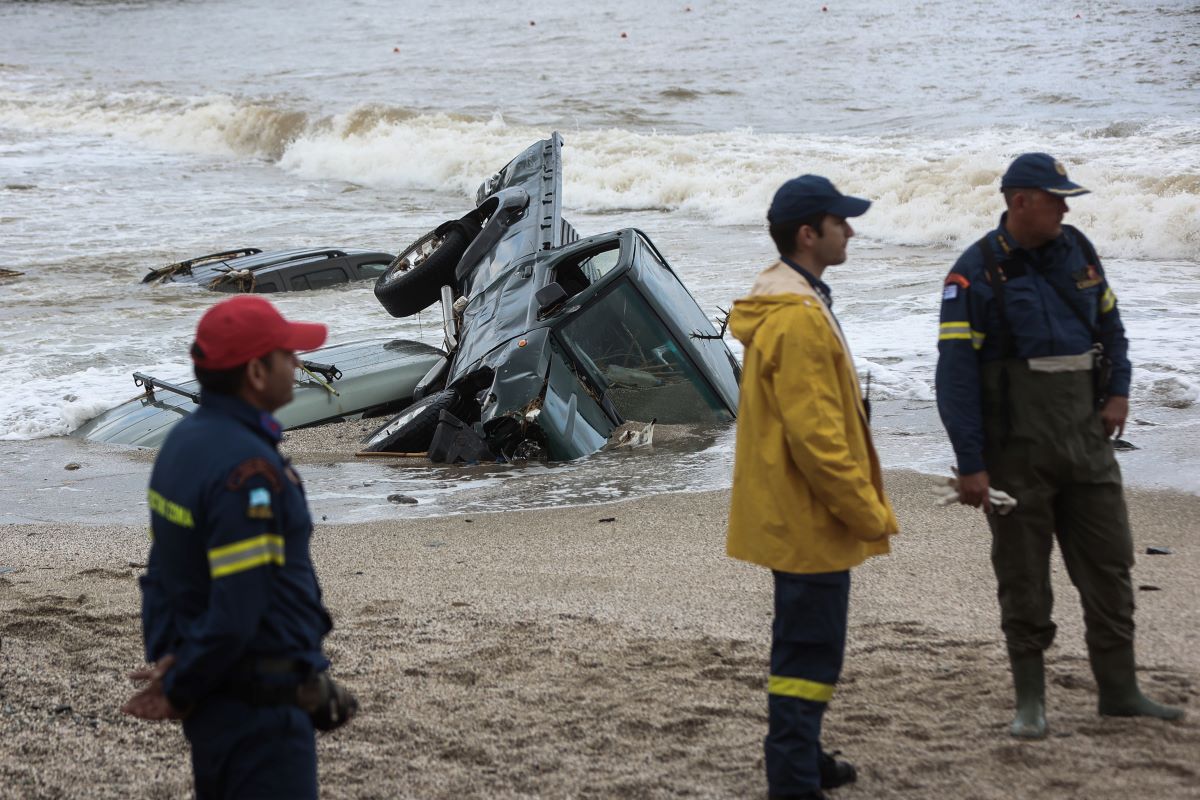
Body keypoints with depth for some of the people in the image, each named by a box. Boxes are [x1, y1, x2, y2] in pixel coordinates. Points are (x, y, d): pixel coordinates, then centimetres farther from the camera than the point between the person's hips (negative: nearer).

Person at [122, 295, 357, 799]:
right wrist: (180, 691, -12)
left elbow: (164, 573, 11)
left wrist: (165, 656, 4)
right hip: (261, 706, -10)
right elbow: (236, 614, -25)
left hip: (215, 700, 10)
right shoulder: (247, 469, -23)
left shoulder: (184, 441, 7)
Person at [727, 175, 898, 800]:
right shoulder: (798, 318, -22)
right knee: (809, 651, -6)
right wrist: (867, 511, -17)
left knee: (804, 645, 21)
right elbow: (815, 434, -25)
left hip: (793, 513, 11)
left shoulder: (783, 301, 13)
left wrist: (862, 502, 23)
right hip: (809, 515, -11)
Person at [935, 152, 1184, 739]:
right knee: (1023, 574, 4)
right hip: (1017, 447, -5)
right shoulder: (977, 273, -11)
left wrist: (1118, 392, 6)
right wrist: (970, 465, -17)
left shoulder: (1077, 252, 7)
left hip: (1085, 437, 5)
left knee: (1109, 562, 7)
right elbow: (957, 372, -13)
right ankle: (1030, 701, 15)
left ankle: (1119, 691, 16)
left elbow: (1109, 323, 22)